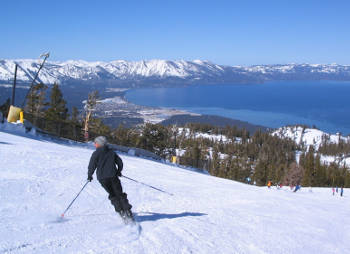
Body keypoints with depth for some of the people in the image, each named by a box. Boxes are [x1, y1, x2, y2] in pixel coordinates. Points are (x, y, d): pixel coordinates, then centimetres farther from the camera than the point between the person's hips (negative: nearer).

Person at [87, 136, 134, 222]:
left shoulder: (96, 153, -2)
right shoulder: (111, 152, 11)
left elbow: (92, 166, -7)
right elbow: (120, 162, 14)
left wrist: (89, 175, 9)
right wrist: (119, 171, 30)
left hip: (102, 178, -2)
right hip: (113, 176, 2)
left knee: (112, 195, 13)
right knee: (120, 194, 8)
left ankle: (121, 211, 3)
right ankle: (127, 211, -3)